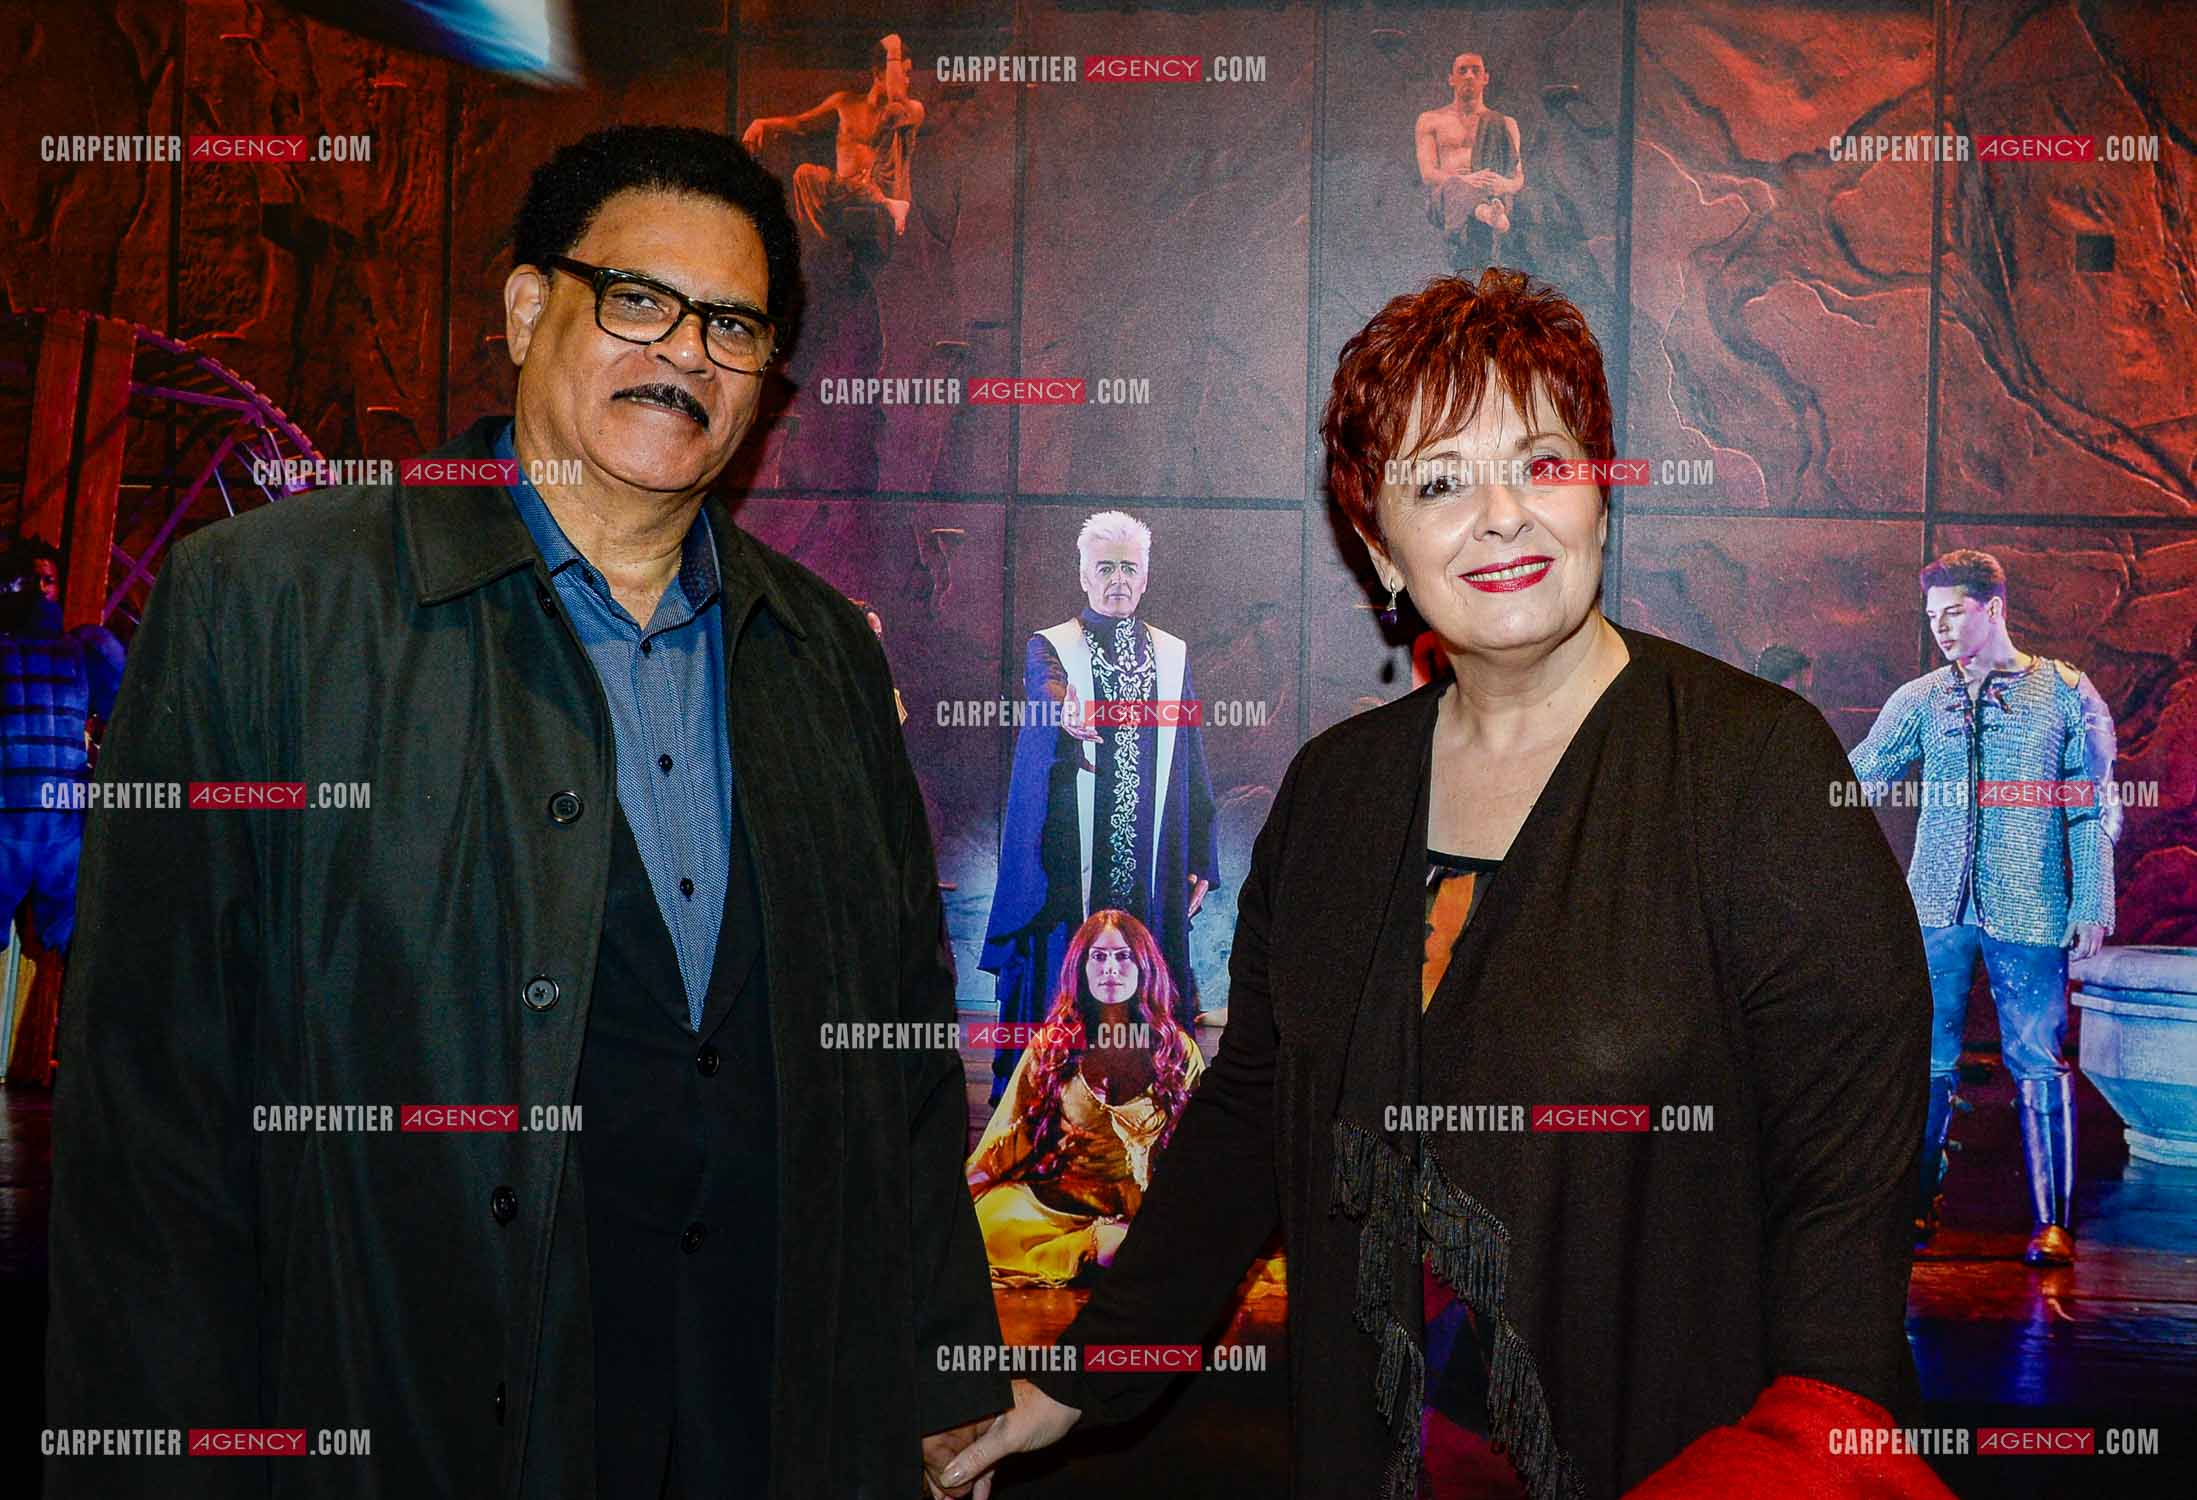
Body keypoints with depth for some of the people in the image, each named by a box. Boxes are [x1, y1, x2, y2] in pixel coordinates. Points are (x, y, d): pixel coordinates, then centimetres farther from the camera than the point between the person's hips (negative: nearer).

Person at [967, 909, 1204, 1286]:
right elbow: (1010, 1134, 8)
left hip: (1147, 1211, 0)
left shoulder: (1180, 1051, 8)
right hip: (1059, 1197, 1)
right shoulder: (1052, 1045, 9)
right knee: (992, 1222, -32)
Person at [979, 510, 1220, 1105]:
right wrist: (1068, 713, -46)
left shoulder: (1172, 655, 13)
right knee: (1059, 991, -4)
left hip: (1152, 866, 3)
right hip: (1069, 864, -3)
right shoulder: (1049, 648, 3)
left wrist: (1201, 860, 8)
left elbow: (1193, 764, 13)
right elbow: (1046, 692, -22)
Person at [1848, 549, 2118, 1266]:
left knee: (2037, 1063, 0)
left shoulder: (2066, 693, 4)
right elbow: (1858, 777, 11)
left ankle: (2051, 1221, 8)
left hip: (2027, 911, -2)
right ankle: (1918, 1204, 15)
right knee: (1927, 1060, 4)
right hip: (1937, 908, 3)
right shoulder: (1921, 698, 10)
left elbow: (2094, 809, 4)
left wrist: (2092, 905, -1)